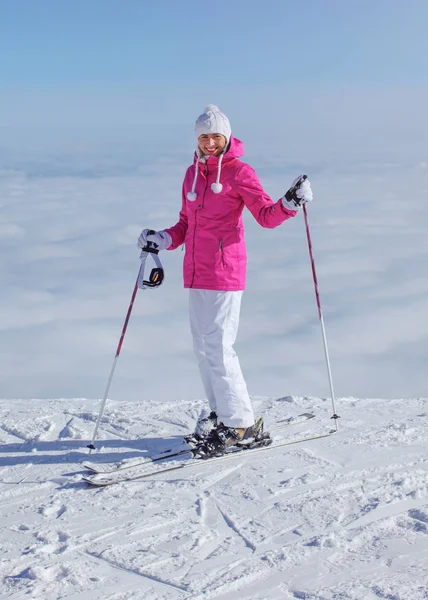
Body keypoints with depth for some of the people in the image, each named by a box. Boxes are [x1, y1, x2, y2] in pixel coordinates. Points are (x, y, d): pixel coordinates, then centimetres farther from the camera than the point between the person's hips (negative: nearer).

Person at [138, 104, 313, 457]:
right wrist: (163, 240, 6)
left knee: (217, 347, -9)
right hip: (196, 272, 7)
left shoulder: (238, 171, -3)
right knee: (203, 346, 9)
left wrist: (290, 203, -25)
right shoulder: (193, 173, 15)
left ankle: (241, 424, 2)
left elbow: (266, 215, -7)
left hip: (225, 271, -7)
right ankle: (222, 415, 21)